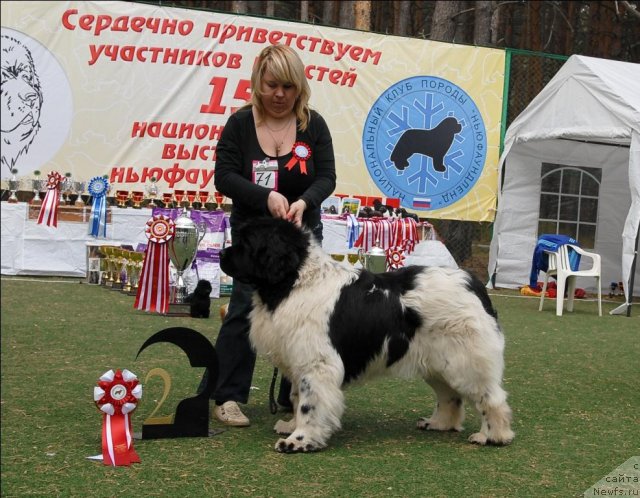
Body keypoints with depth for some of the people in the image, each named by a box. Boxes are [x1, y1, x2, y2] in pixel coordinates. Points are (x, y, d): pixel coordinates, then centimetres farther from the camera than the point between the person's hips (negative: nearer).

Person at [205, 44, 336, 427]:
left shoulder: (313, 124, -2)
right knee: (246, 306, -10)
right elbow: (224, 176, -11)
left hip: (302, 232, 2)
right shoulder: (240, 123, -6)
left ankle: (295, 397, 14)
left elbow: (327, 177, -5)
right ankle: (228, 397, -3)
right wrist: (266, 196, -26)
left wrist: (304, 201, -26)